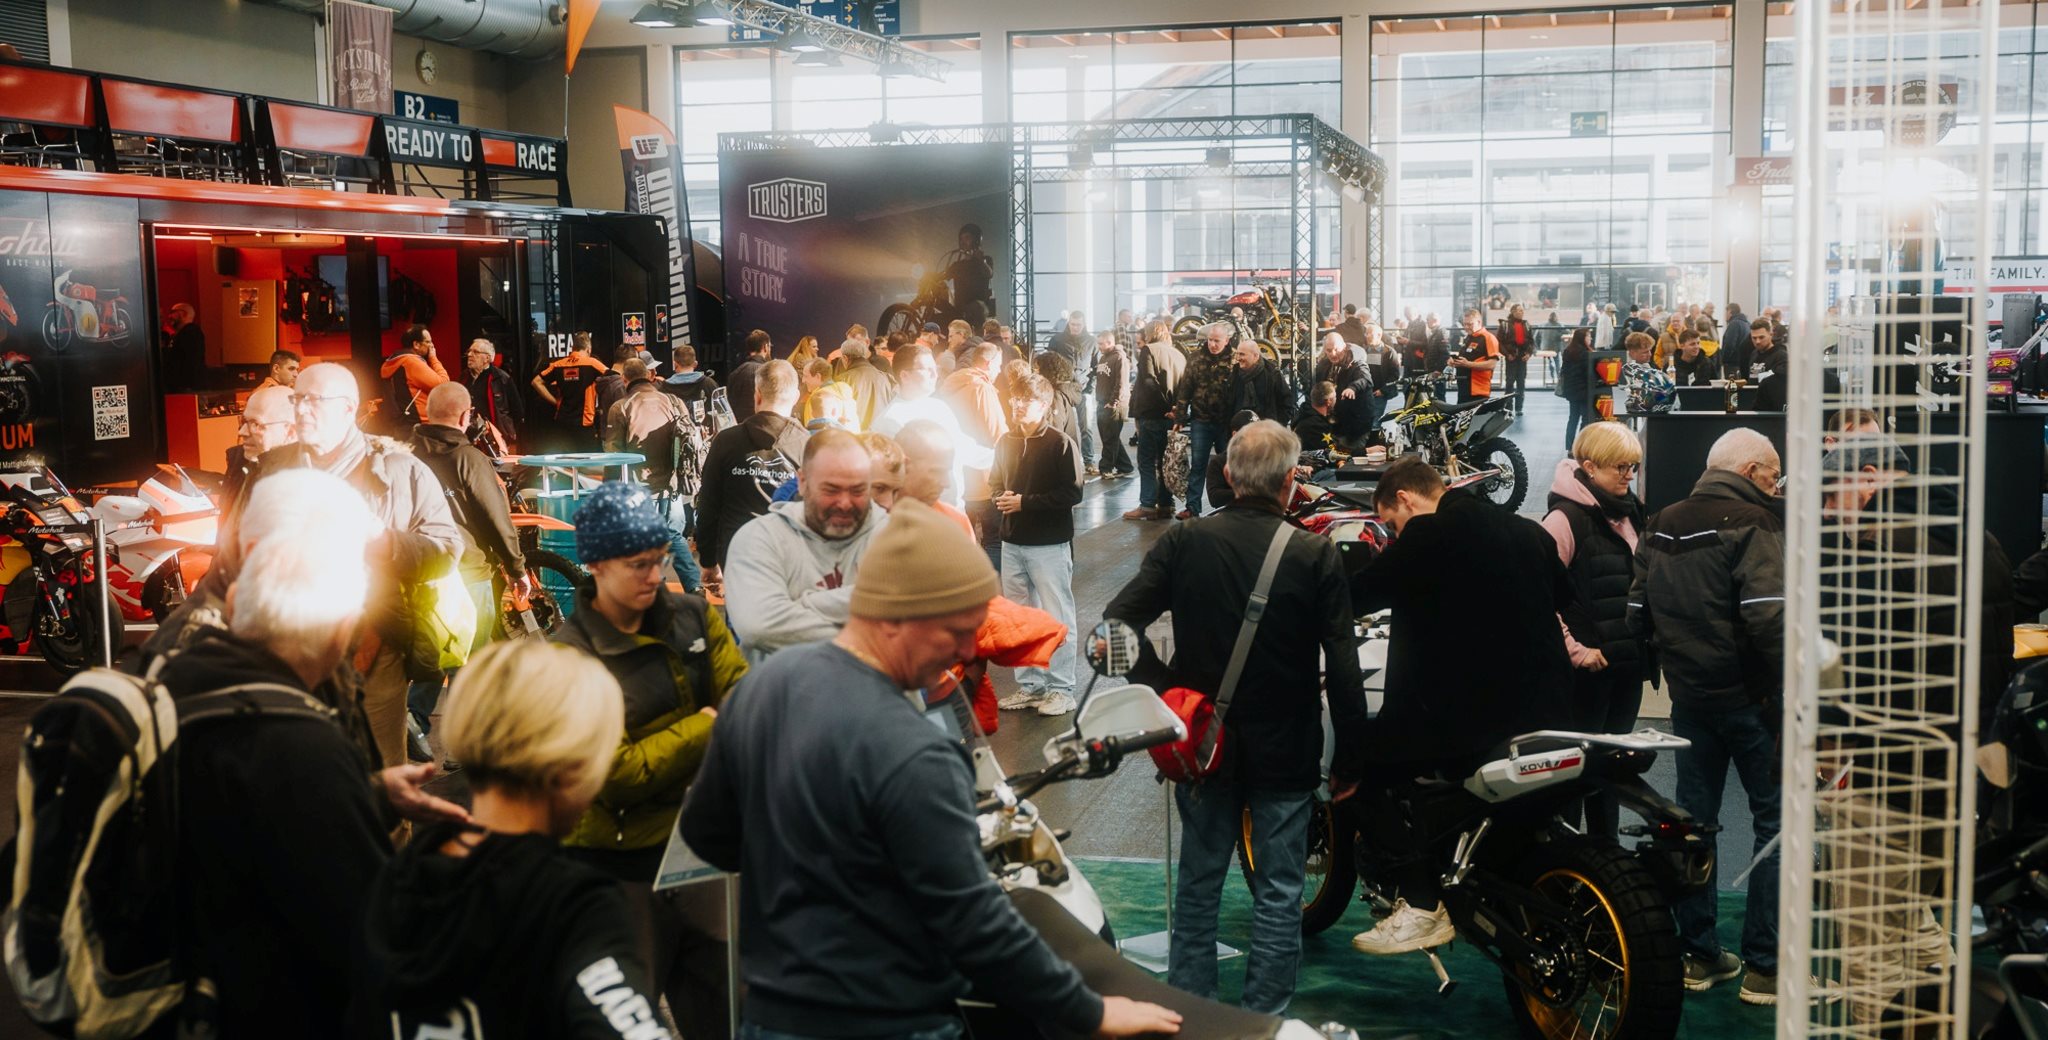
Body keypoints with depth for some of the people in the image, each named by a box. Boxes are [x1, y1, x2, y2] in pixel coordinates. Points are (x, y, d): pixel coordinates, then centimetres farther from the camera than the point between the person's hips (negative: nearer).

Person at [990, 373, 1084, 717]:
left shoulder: (1061, 444, -11)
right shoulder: (1006, 442, 7)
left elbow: (1072, 493, -15)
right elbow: (994, 482, 18)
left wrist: (1025, 503, -17)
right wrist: (1001, 499, -5)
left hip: (1050, 545, -6)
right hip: (1013, 543, 6)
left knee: (1057, 617, 1)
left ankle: (1061, 688, 10)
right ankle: (1030, 685, 24)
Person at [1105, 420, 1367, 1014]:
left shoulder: (1184, 542, -8)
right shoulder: (1316, 556, -13)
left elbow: (1118, 622, -13)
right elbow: (1343, 669, -12)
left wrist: (1161, 692, -2)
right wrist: (1349, 759, -3)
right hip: (1286, 752, -2)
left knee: (1198, 882, 17)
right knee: (1278, 893, 11)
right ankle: (1265, 1017, 17)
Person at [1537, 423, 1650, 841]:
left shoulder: (1630, 513, 10)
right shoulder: (1565, 518, -15)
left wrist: (1647, 639, 12)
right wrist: (1574, 649, -18)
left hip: (1628, 661, 8)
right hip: (1588, 666, -8)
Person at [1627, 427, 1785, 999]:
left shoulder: (1661, 525, 10)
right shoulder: (1753, 524, -13)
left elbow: (1638, 613, 10)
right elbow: (1768, 616, -24)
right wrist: (1783, 684, -15)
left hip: (1688, 694, 7)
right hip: (1746, 694, -7)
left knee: (1694, 817, 13)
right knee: (1775, 818, 2)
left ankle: (1697, 953, 20)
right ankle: (1763, 963, 2)